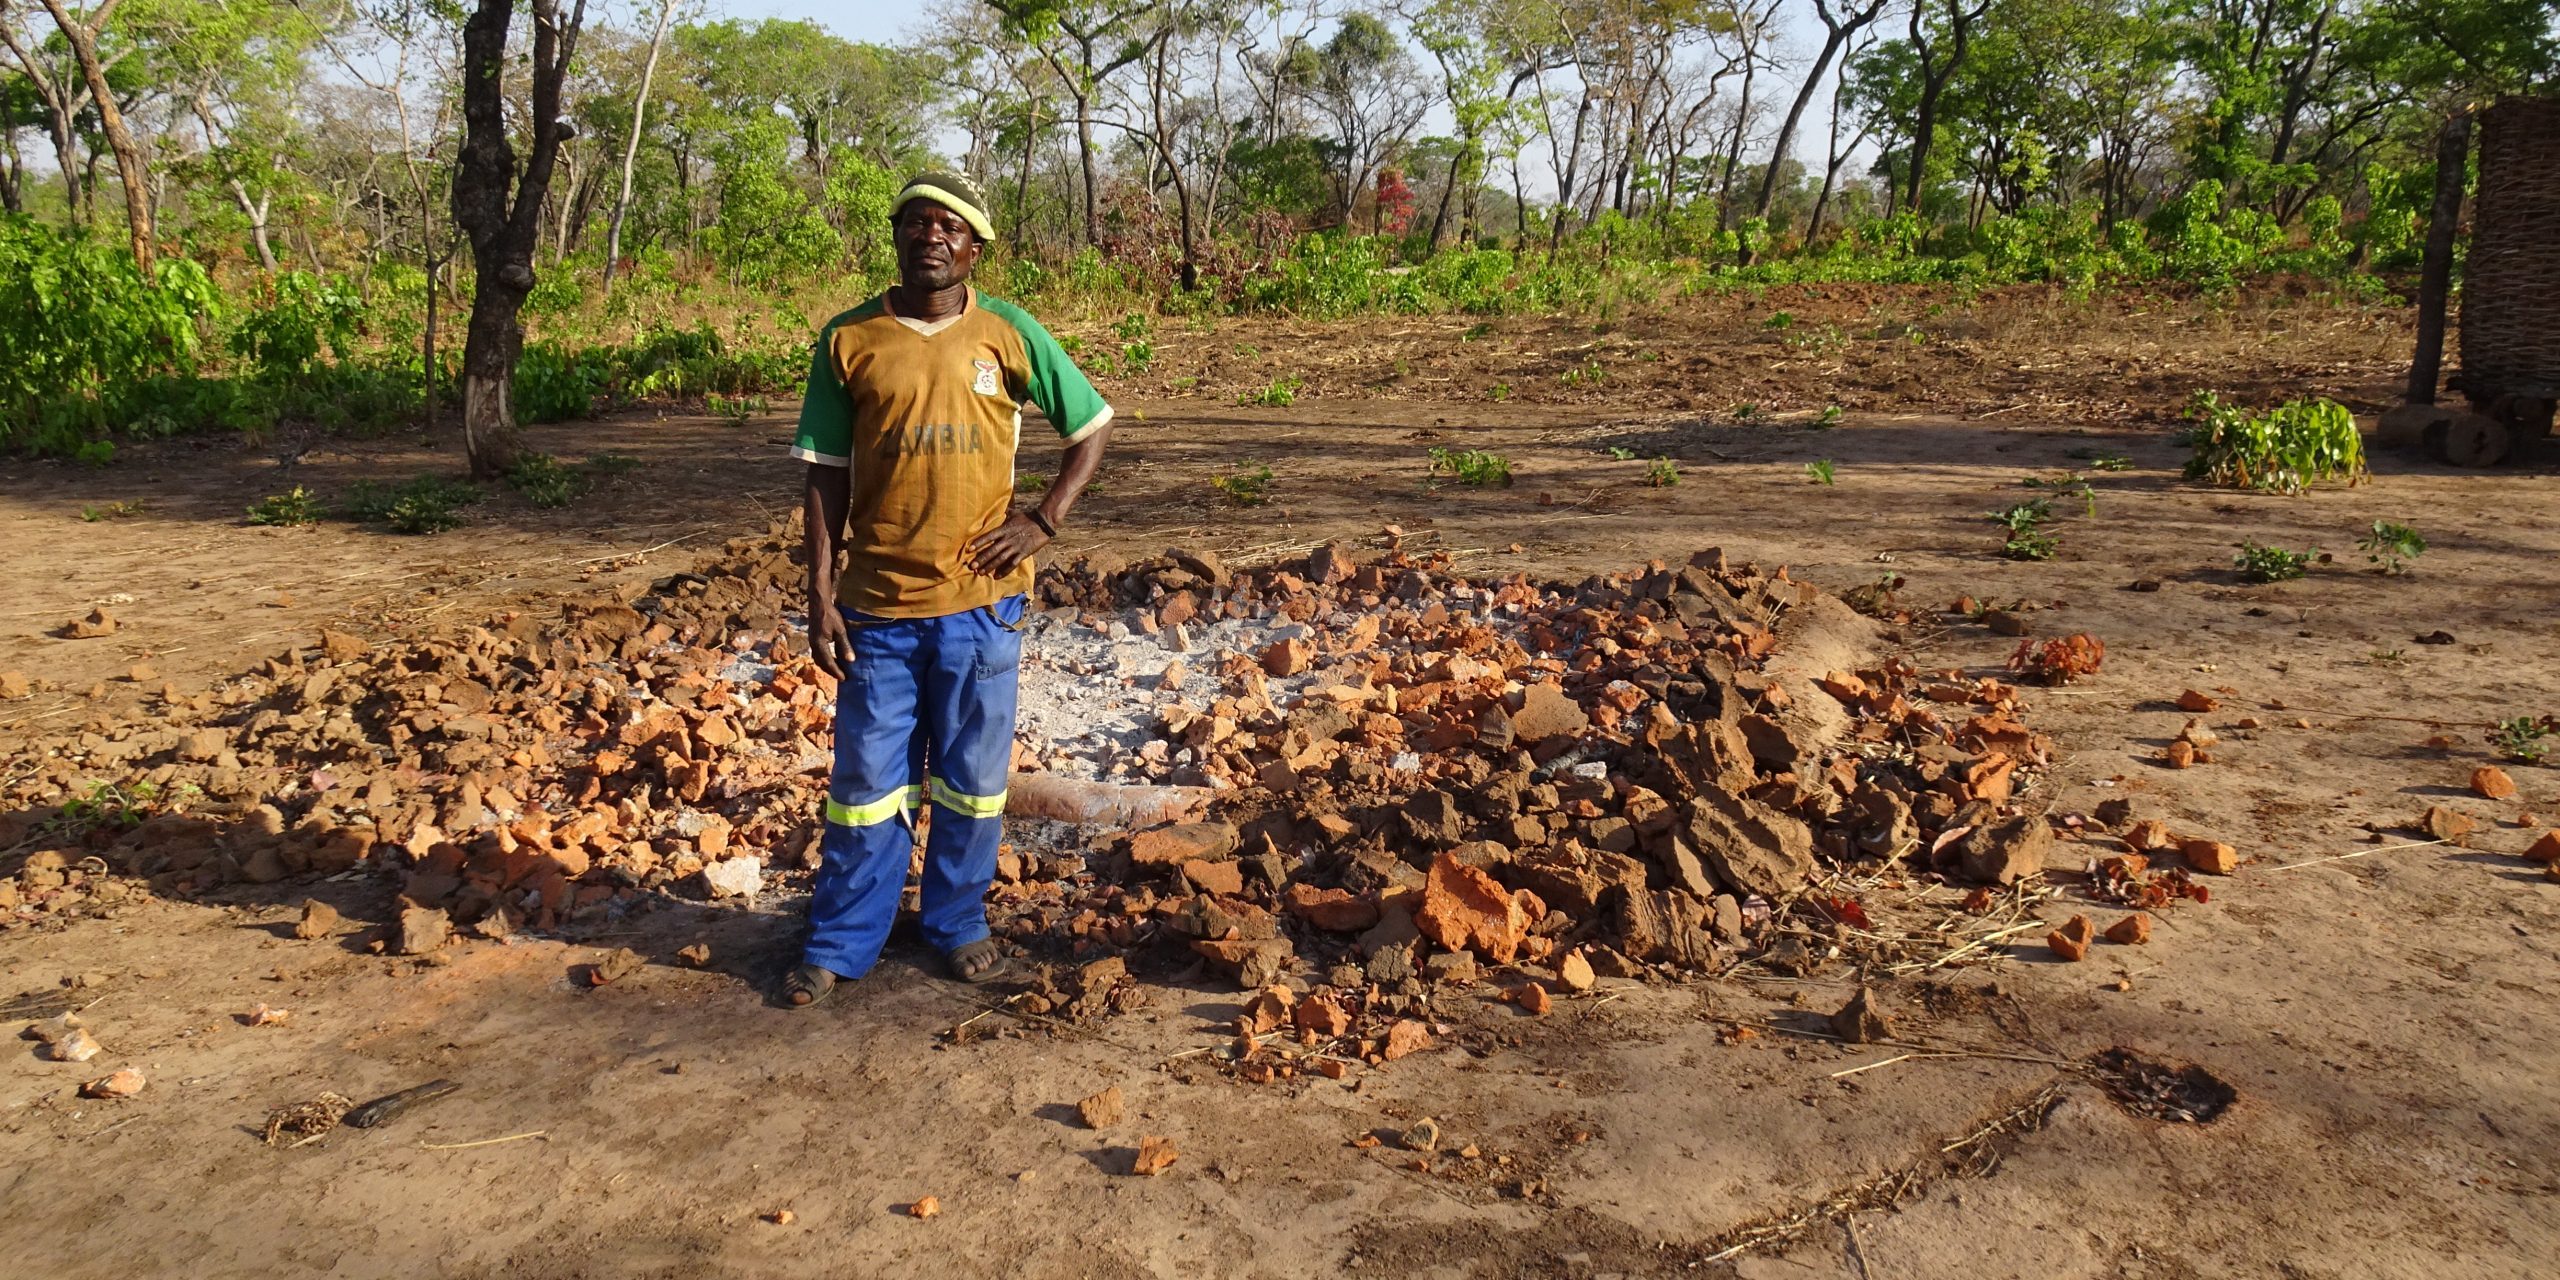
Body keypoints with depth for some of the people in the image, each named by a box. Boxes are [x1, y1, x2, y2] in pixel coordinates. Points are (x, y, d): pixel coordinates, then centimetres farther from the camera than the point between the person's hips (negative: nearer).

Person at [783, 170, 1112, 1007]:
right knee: (866, 780, 7)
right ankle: (838, 947, 21)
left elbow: (1092, 428, 7)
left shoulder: (1009, 334, -1)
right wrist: (821, 595, -3)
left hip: (981, 600, 0)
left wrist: (1044, 520, -5)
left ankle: (959, 926, 29)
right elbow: (826, 476, 2)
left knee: (972, 779, 11)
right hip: (878, 602, 0)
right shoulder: (848, 340, 0)